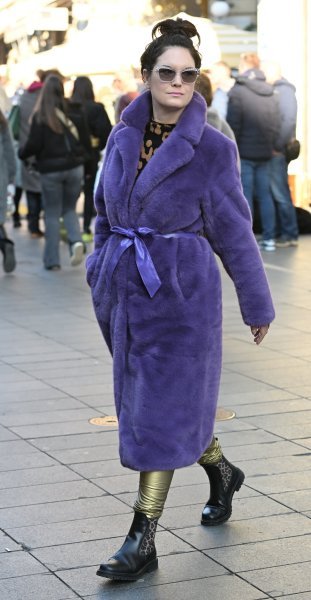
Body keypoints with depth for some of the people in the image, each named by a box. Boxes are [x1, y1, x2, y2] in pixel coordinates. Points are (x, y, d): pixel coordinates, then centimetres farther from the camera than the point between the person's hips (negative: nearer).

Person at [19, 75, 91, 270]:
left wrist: (21, 153, 10)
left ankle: (52, 260, 8)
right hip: (74, 167, 2)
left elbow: (34, 144, -10)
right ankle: (76, 241, -9)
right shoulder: (75, 112, -1)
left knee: (52, 214, 8)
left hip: (50, 170, -2)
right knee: (69, 209, 18)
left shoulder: (40, 116, -9)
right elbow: (87, 142, 3)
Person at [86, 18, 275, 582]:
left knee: (162, 407, -4)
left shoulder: (213, 148, -9)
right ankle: (222, 473, 42)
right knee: (143, 398, 17)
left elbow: (233, 232, -4)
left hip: (181, 289, -6)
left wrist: (257, 305, 1)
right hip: (124, 288, 6)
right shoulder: (122, 138, 5)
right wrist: (102, 272, 14)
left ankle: (142, 541, 2)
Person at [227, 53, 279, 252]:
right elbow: (277, 123, 8)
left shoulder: (237, 91, -10)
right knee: (265, 194, 10)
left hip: (244, 152, -5)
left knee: (245, 195, -1)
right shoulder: (270, 92, 8)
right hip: (265, 152, 5)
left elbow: (233, 124, -13)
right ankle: (269, 238, 11)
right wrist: (270, 144, 13)